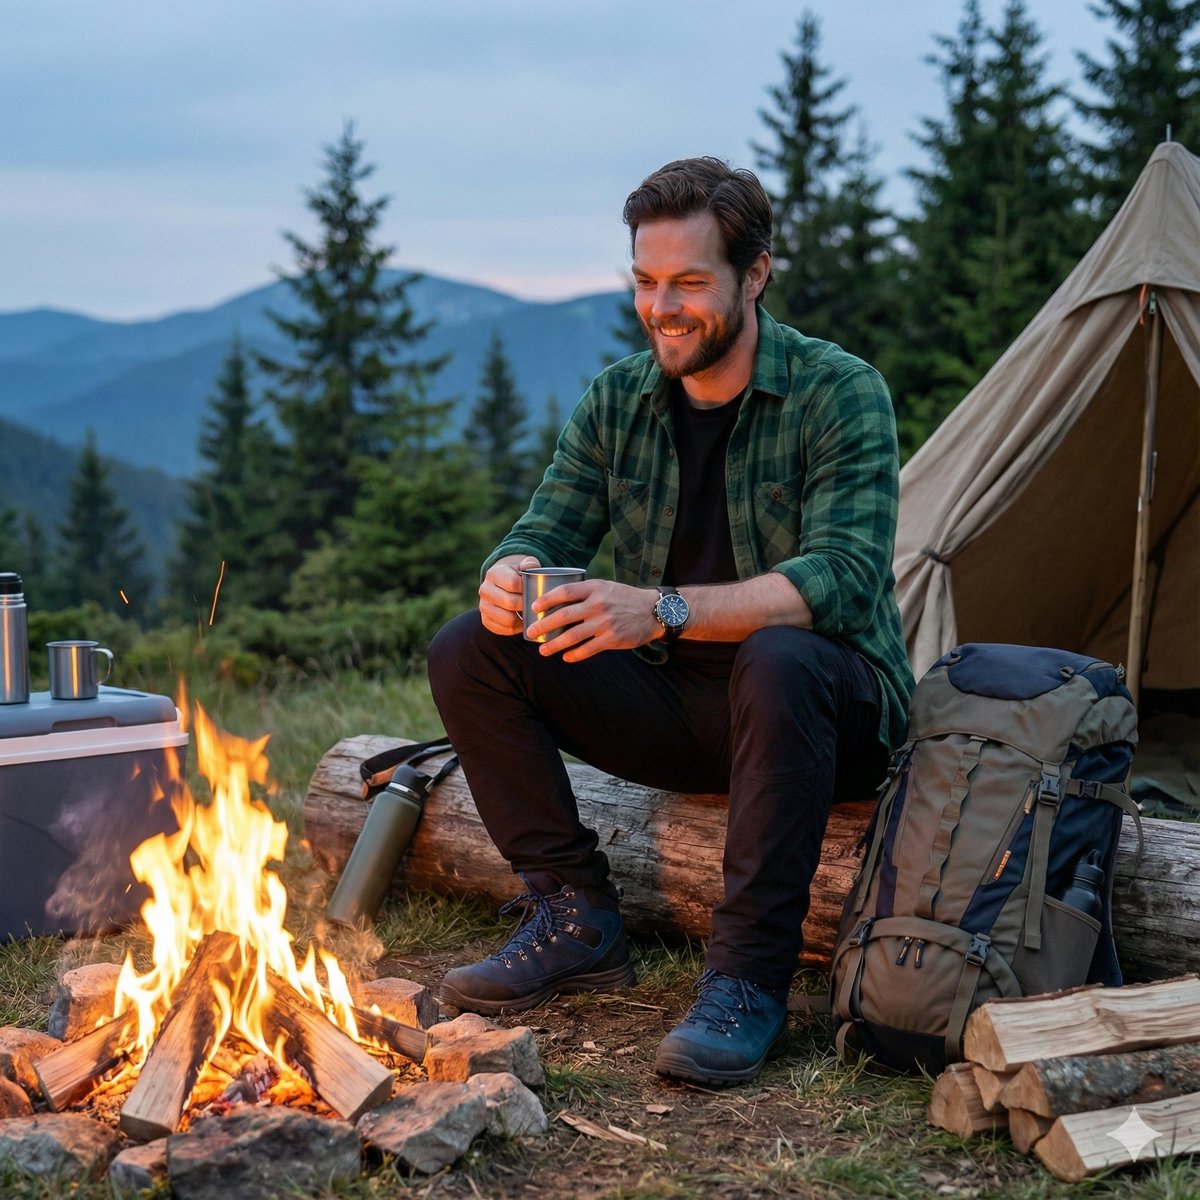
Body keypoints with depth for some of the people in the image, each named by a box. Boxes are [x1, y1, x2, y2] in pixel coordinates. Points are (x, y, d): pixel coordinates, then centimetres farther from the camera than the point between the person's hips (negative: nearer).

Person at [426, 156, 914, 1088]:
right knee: (469, 652, -11)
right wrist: (509, 577, -27)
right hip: (676, 705, 5)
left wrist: (666, 611, -40)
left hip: (830, 708, -5)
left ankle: (750, 976, -29)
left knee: (779, 661, -40)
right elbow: (547, 532, 0)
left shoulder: (839, 392, -14)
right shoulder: (616, 400, 3)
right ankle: (577, 918, -4)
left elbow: (842, 576, -27)